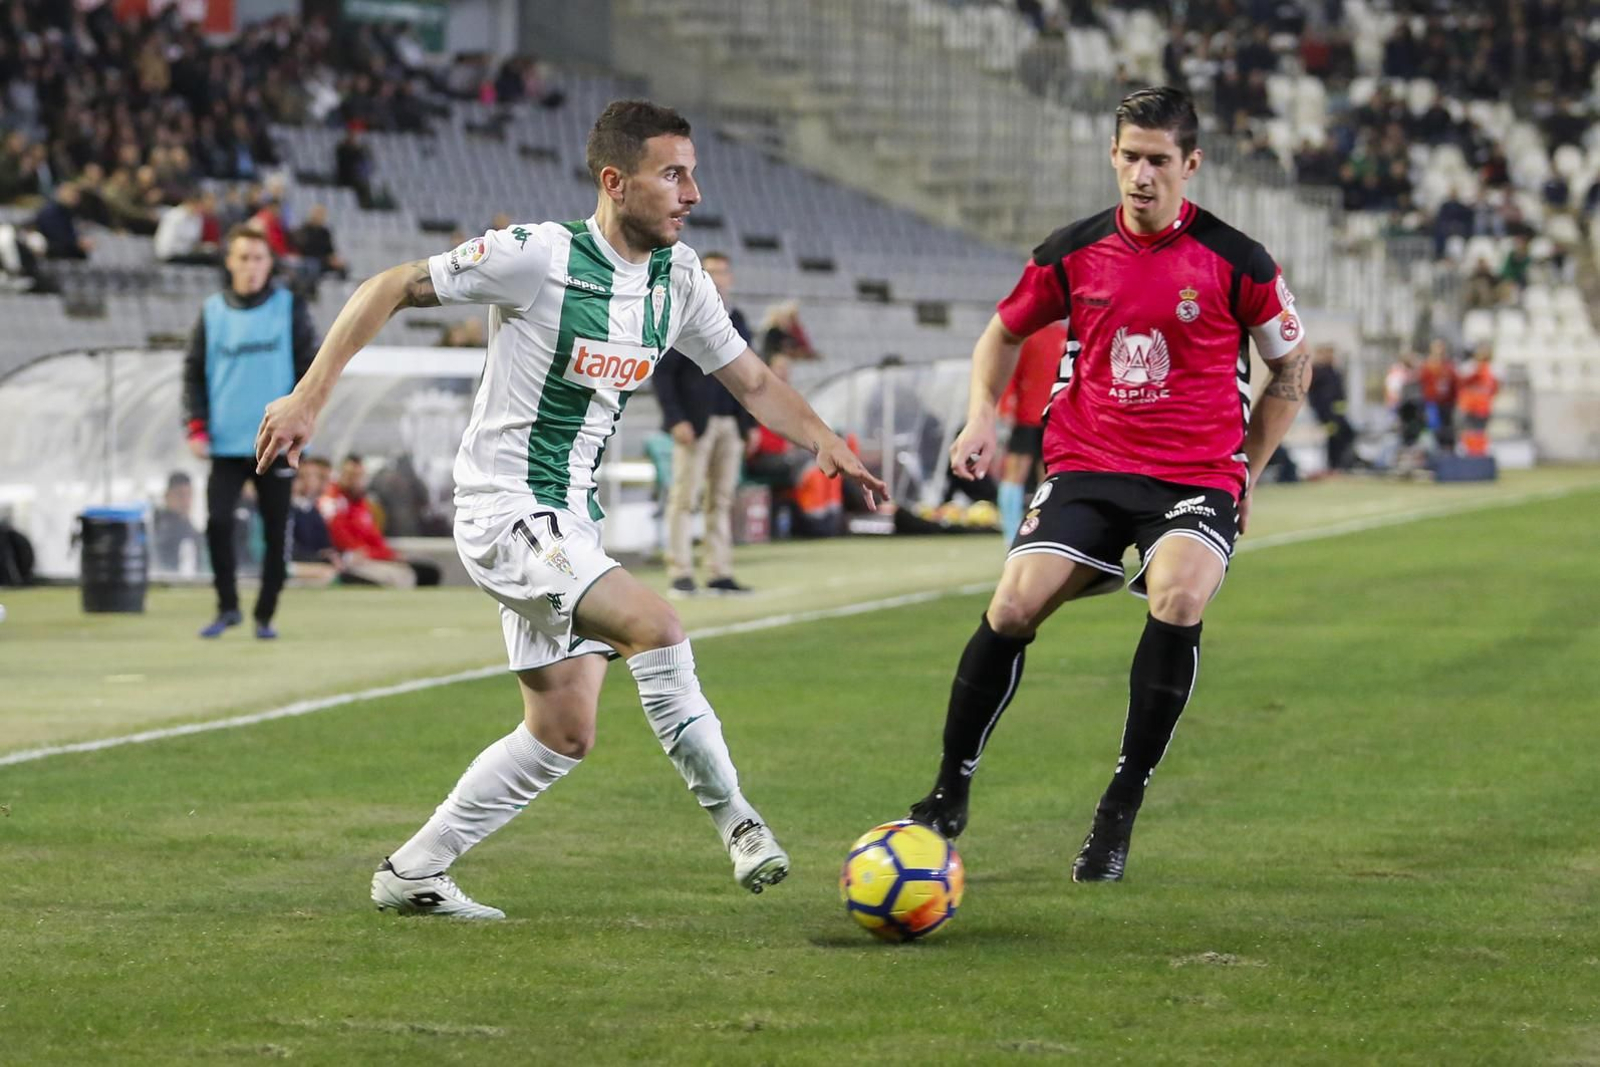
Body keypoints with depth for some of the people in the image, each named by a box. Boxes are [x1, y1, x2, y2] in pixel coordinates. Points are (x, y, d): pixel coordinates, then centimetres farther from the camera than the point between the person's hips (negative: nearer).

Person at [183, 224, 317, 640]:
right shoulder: (212, 312, 7)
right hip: (226, 444, 1)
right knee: (217, 522, -13)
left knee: (276, 532, 2)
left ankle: (265, 614, 14)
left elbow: (310, 368, 3)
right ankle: (227, 606, 4)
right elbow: (194, 372, 9)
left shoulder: (289, 308, 2)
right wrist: (197, 426, -2)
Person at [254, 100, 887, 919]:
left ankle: (413, 873, 17)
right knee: (654, 623, -25)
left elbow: (750, 379, 14)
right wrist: (309, 398, -15)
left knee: (564, 732, 8)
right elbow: (391, 290, -10)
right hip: (503, 510, -8)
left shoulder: (677, 276, 3)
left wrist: (827, 443, -3)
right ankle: (734, 820, -17)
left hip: (569, 522, 8)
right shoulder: (537, 255, -17)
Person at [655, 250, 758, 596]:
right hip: (695, 423, -5)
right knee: (683, 498, -5)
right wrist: (676, 419, -14)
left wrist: (751, 422, 10)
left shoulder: (737, 321, 16)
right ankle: (679, 573, -6)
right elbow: (663, 372, -6)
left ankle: (721, 574, 6)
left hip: (730, 424, 5)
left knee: (722, 500, 5)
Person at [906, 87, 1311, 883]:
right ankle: (949, 794, 3)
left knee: (1178, 598, -31)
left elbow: (1291, 368, 11)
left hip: (1198, 476, -2)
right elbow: (1004, 332, 21)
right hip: (1086, 466, 2)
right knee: (1013, 605, -17)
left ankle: (1121, 810, -18)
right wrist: (983, 416, 4)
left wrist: (1246, 470, 8)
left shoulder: (1235, 263, -3)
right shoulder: (1073, 255, 3)